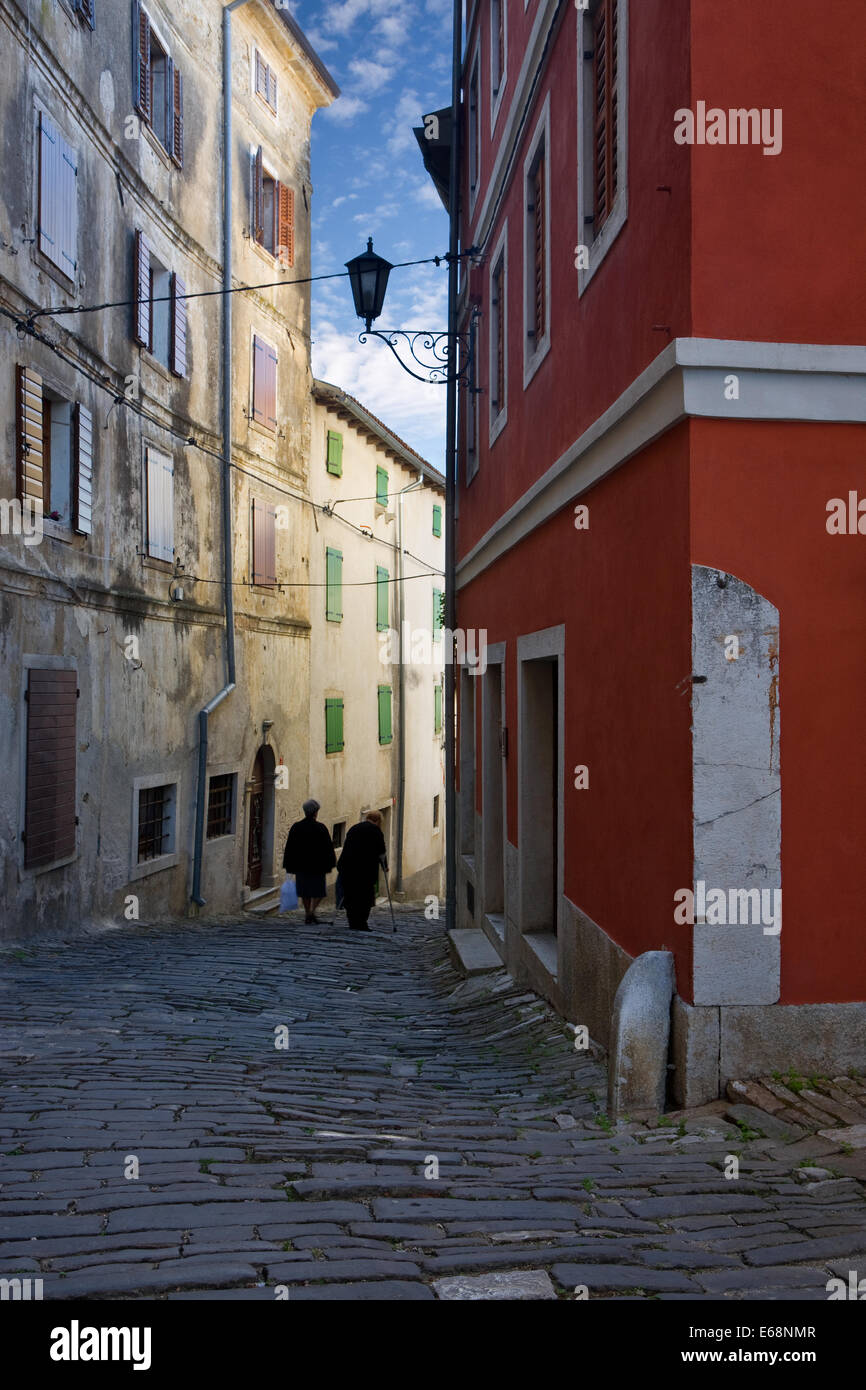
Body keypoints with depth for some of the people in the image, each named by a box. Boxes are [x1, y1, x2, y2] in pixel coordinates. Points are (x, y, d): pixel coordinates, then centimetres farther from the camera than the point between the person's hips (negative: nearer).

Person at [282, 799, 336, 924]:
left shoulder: (296, 827, -2)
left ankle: (307, 913, 15)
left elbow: (289, 848, 0)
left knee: (304, 890, 14)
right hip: (317, 866, -3)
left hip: (300, 866, 3)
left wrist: (289, 866, 6)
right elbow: (328, 848, -6)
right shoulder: (321, 828, -9)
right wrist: (329, 865, 4)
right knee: (319, 889, 8)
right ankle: (312, 910, -10)